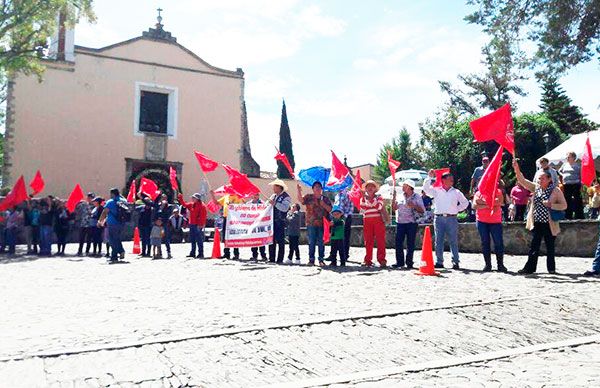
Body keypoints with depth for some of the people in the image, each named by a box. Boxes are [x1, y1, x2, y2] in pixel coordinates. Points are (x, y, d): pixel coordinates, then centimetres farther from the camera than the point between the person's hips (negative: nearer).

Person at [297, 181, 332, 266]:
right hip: (311, 224, -1)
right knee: (311, 242, 1)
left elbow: (330, 209, 6)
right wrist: (299, 191, -23)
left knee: (321, 243, 2)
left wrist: (324, 204, -10)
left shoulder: (325, 199, 13)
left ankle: (321, 260, 8)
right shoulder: (309, 197, 8)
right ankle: (311, 260, 7)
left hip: (322, 224, 1)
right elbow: (301, 200, -11)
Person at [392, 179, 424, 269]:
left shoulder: (417, 197, 1)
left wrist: (414, 206, -17)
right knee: (398, 243, 0)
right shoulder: (401, 197, 14)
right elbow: (394, 208, 11)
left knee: (410, 244, 0)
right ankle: (399, 262, 7)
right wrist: (394, 198, 2)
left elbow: (422, 210, -3)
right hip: (400, 223, 4)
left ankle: (409, 263, 8)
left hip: (411, 223, -4)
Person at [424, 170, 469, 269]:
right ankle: (439, 262, 7)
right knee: (438, 241, 2)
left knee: (453, 241, -1)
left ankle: (455, 262, 2)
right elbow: (425, 188, -2)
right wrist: (430, 177, -9)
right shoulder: (436, 191, 8)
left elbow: (465, 202, 19)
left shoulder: (456, 192, 11)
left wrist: (457, 209, 8)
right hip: (439, 218, 0)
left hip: (452, 218, 0)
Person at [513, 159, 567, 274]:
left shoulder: (556, 190, -4)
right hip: (537, 223, 3)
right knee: (534, 246, 4)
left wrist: (551, 205, -19)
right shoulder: (535, 187, 6)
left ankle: (551, 268, 21)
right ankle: (530, 268, 7)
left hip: (549, 224, -3)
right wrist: (517, 169, -14)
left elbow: (564, 205, -3)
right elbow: (522, 181, 0)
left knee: (550, 247, 8)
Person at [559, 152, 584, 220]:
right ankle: (568, 216, 17)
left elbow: (581, 175, -2)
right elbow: (559, 171, 26)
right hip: (566, 185, 5)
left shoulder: (578, 165, -1)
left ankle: (579, 216, 0)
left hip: (575, 185, -5)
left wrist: (581, 185, -9)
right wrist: (562, 175, 7)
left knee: (577, 200, -4)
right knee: (567, 201, 9)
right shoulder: (564, 165, 12)